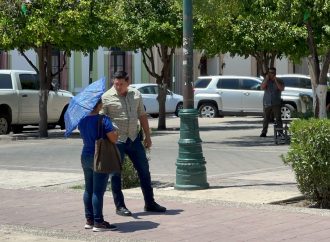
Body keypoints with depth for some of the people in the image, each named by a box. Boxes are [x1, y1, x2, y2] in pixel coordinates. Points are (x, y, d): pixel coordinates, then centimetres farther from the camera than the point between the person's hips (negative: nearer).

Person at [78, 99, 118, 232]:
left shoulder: (82, 120, 4)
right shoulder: (103, 120, -17)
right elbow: (113, 139, -18)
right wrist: (116, 131, 0)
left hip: (85, 157, 7)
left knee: (88, 190, 14)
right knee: (98, 191, -4)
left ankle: (89, 220, 20)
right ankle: (98, 222, -2)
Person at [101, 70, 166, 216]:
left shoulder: (136, 95, 7)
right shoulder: (107, 98, -8)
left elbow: (142, 116, 14)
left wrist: (147, 136, 13)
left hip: (134, 139, 5)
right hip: (116, 141, -5)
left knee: (144, 170, 10)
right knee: (116, 174, 1)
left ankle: (149, 203, 21)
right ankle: (120, 206, 11)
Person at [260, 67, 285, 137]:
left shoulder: (279, 81, 4)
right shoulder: (266, 80, 9)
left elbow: (281, 89, -12)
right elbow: (262, 87, -7)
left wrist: (275, 80, -13)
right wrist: (266, 79, -11)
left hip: (276, 103, -1)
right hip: (267, 103, 2)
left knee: (278, 118, -5)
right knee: (266, 118, 4)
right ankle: (264, 132, 8)